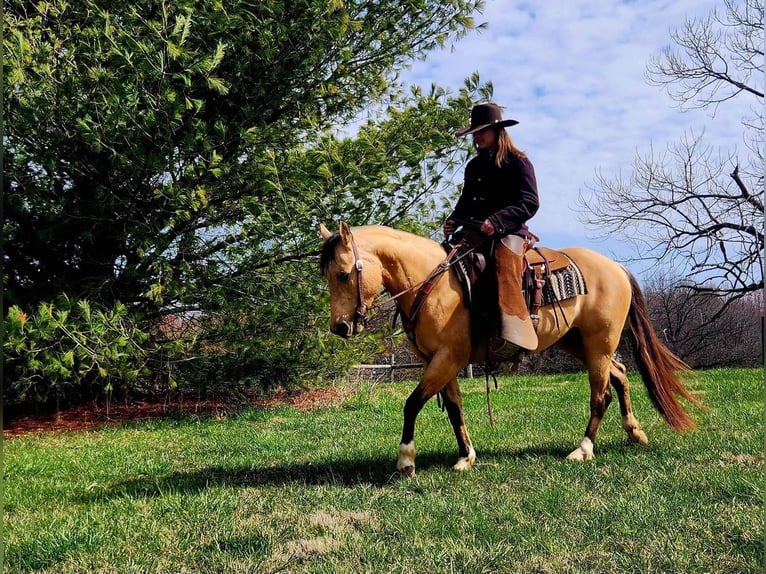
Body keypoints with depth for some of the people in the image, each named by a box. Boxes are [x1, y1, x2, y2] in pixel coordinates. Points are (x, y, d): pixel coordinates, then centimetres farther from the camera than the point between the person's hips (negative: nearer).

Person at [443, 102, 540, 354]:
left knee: (505, 261, -33)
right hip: (478, 233, 8)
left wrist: (497, 221, -25)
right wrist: (454, 220, 1)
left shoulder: (518, 162, -1)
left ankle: (514, 332, -41)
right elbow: (466, 202, 25)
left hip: (510, 232, -8)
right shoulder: (474, 166, 20)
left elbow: (529, 203, -11)